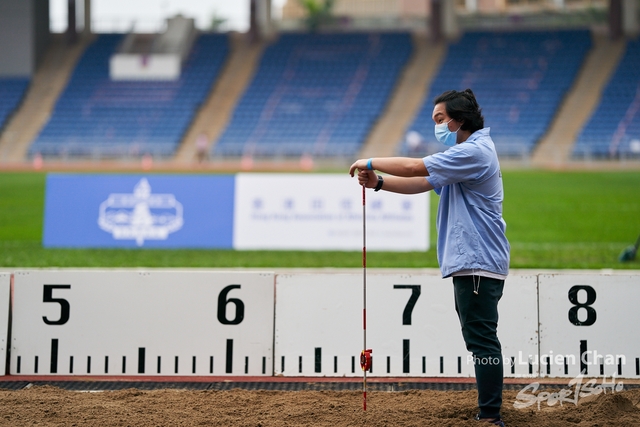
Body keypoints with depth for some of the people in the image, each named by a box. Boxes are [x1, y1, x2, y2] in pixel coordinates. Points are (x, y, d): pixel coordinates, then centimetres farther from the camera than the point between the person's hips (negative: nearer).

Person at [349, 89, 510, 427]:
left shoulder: (475, 152, -13)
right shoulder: (465, 154, 21)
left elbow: (415, 168, -17)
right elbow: (421, 183, 17)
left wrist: (371, 163, -5)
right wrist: (379, 182, 3)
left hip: (478, 262, -11)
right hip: (469, 263, 11)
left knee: (482, 340, -12)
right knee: (479, 339, 11)